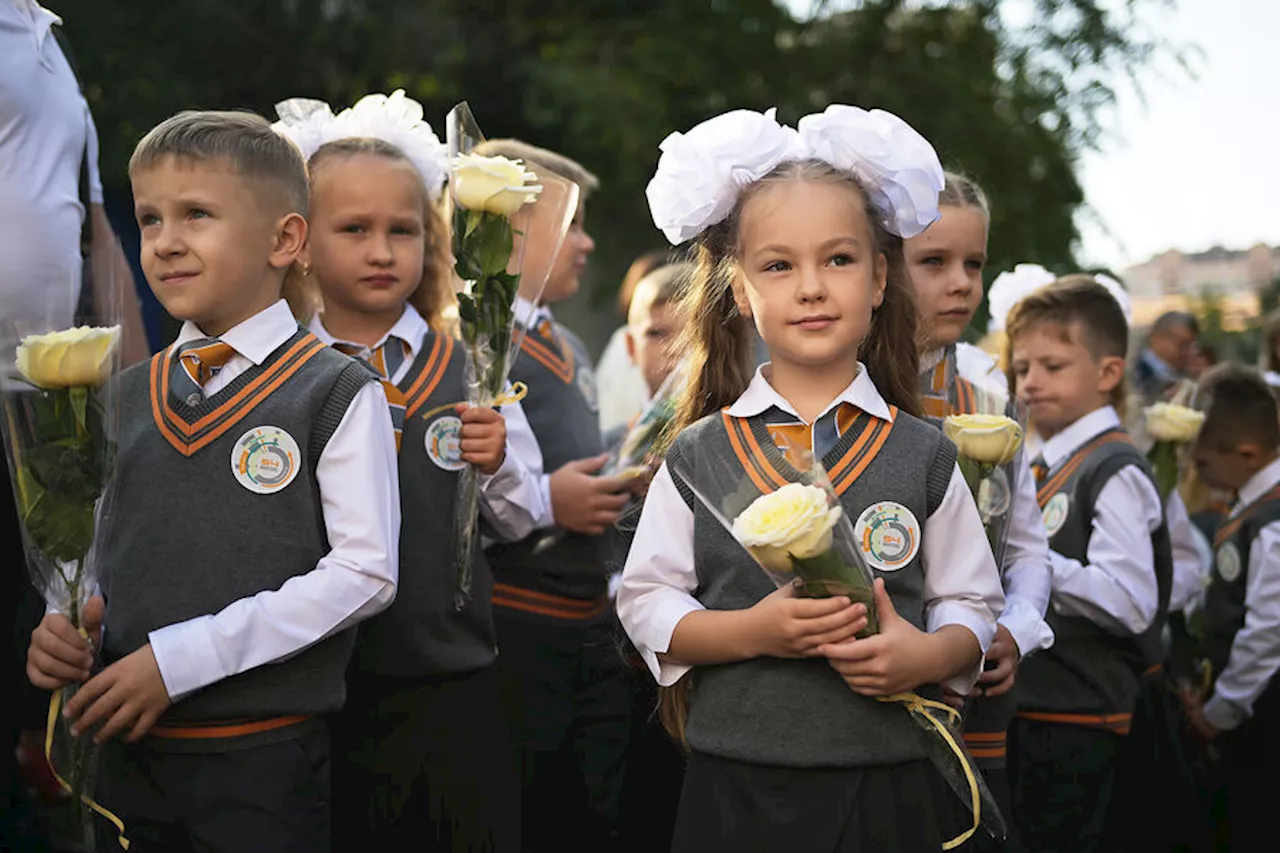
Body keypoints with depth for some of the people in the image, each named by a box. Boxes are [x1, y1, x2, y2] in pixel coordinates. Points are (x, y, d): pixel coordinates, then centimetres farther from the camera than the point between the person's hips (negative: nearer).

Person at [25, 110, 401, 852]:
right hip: (127, 748, 5)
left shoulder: (337, 394, -6)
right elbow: (99, 547, 17)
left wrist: (179, 658, -16)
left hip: (266, 757, -4)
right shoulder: (127, 396, 11)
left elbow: (364, 572, -13)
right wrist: (65, 625, -6)